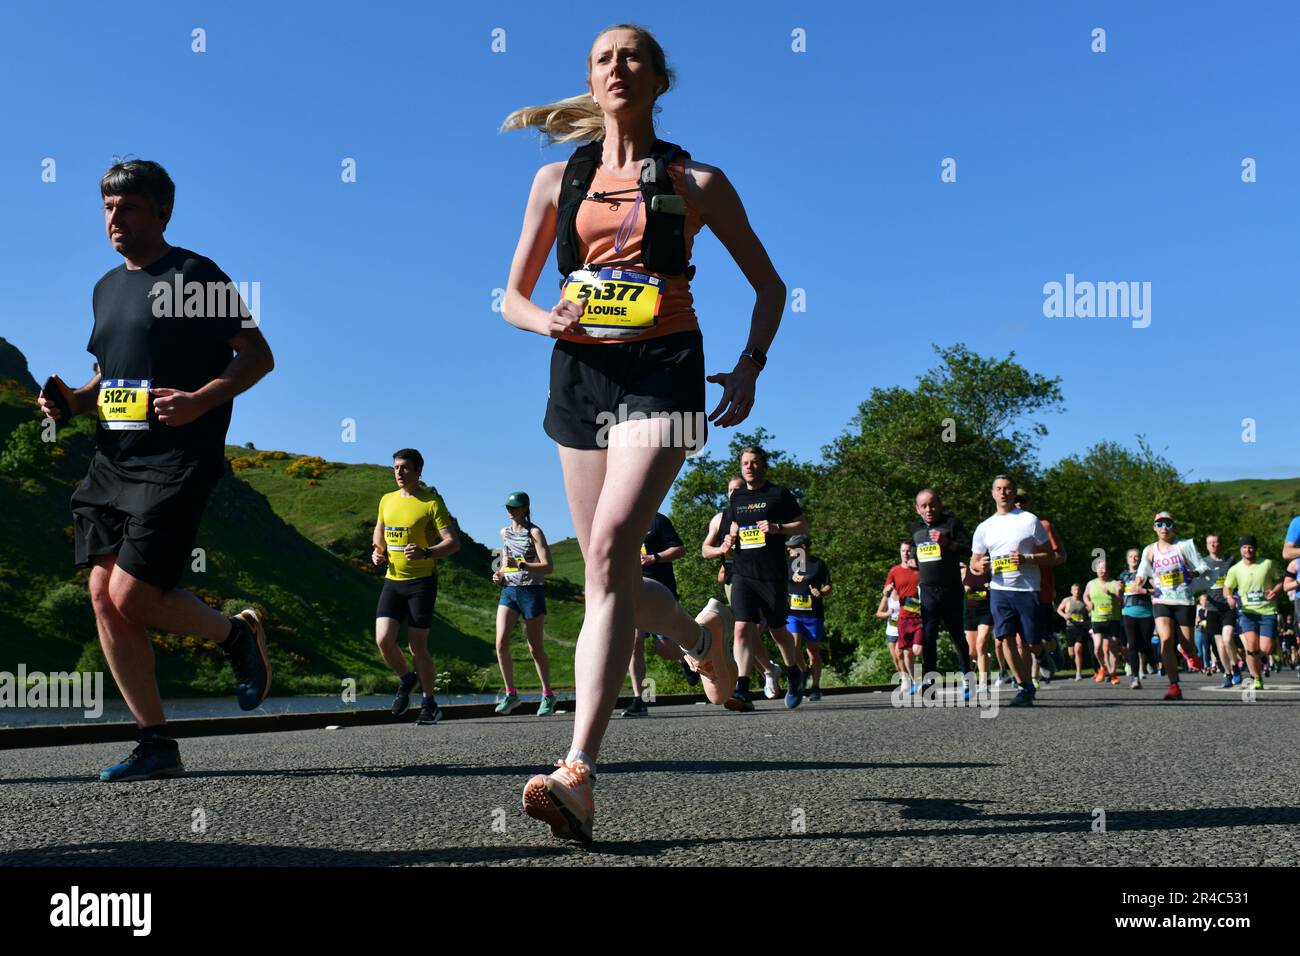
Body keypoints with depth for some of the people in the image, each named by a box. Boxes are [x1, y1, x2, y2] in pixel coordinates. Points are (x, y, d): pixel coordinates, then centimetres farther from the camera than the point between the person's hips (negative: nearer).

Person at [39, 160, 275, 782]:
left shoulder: (194, 275, -4)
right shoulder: (107, 287, 18)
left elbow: (258, 355, -7)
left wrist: (199, 401, -20)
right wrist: (73, 401, 8)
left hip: (175, 465, -8)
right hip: (112, 462, 8)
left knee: (131, 596, -15)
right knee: (104, 596, 1)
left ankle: (236, 634, 14)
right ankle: (156, 744, 10)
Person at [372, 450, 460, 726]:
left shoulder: (432, 503, -7)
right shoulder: (386, 500, 10)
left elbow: (453, 542, -12)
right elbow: (378, 534, 26)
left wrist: (426, 553, -28)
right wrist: (377, 553, 4)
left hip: (422, 581, -5)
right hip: (392, 580, 5)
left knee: (417, 647, -2)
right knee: (384, 640, -8)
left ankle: (429, 705, 15)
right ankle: (406, 680, 22)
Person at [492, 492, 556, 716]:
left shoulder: (534, 533, -5)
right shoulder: (504, 533, 13)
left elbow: (548, 567, -12)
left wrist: (521, 565, -24)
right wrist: (499, 575, 9)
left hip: (532, 591, -5)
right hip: (509, 590, 5)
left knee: (536, 648, 2)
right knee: (501, 643, -12)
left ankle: (547, 695, 17)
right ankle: (510, 693, 0)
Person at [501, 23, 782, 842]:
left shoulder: (697, 182, 8)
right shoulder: (558, 180, 14)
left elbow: (769, 285, 14)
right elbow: (512, 297, 16)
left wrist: (751, 366, -3)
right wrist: (546, 320, -8)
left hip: (661, 373, -4)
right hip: (580, 373, 4)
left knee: (610, 550, -23)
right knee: (611, 574, 7)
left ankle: (579, 775, -26)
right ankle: (704, 635, 41)